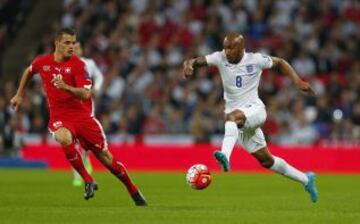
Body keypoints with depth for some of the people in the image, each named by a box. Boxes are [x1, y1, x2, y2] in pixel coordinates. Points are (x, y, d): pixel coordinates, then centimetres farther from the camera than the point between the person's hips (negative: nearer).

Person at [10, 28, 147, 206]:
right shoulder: (42, 62, 1)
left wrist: (66, 87, -34)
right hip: (59, 117, 1)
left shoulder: (77, 64, -8)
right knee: (64, 138, -36)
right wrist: (19, 95, 29)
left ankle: (134, 192, 21)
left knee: (105, 157, 2)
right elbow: (28, 71, 25)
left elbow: (86, 94, -18)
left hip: (81, 115, -1)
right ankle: (88, 181, -22)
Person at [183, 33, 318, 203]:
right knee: (266, 160, 9)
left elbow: (280, 62, 9)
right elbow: (195, 61, -7)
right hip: (238, 120, 4)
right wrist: (189, 65, -31)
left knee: (232, 116, -39)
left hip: (255, 109, -4)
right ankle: (306, 179, 26)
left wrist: (298, 82, 2)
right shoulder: (220, 58, -1)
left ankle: (225, 156, -59)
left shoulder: (255, 60, -6)